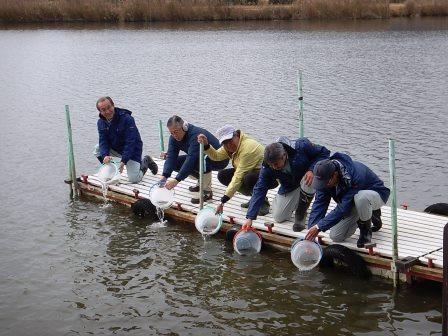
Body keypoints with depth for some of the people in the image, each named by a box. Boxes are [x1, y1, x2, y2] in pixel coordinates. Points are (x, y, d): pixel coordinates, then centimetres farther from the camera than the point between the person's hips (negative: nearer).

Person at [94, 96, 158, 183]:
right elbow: (103, 141, -10)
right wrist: (105, 155, -31)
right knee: (97, 149, -16)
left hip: (132, 150, -5)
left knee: (134, 179, -14)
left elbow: (130, 142, -28)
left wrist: (123, 161, -33)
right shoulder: (101, 122, -7)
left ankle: (145, 162, 15)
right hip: (115, 148, 6)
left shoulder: (127, 119, -27)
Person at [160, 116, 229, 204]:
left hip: (219, 160, -8)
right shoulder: (174, 137, -9)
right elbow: (171, 157, -18)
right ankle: (203, 181, 11)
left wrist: (177, 180, -47)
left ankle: (207, 192, -22)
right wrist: (164, 176, -35)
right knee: (176, 162, -5)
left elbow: (191, 159, -42)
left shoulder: (196, 135, -34)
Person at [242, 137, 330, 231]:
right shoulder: (267, 168, -26)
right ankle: (297, 202, 30)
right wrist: (250, 217, -29)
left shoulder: (301, 146, -34)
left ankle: (300, 216, -12)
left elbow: (324, 152, -20)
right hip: (289, 188, 3)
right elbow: (259, 190, -23)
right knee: (279, 217, -1)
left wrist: (312, 170, -36)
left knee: (307, 185, -39)